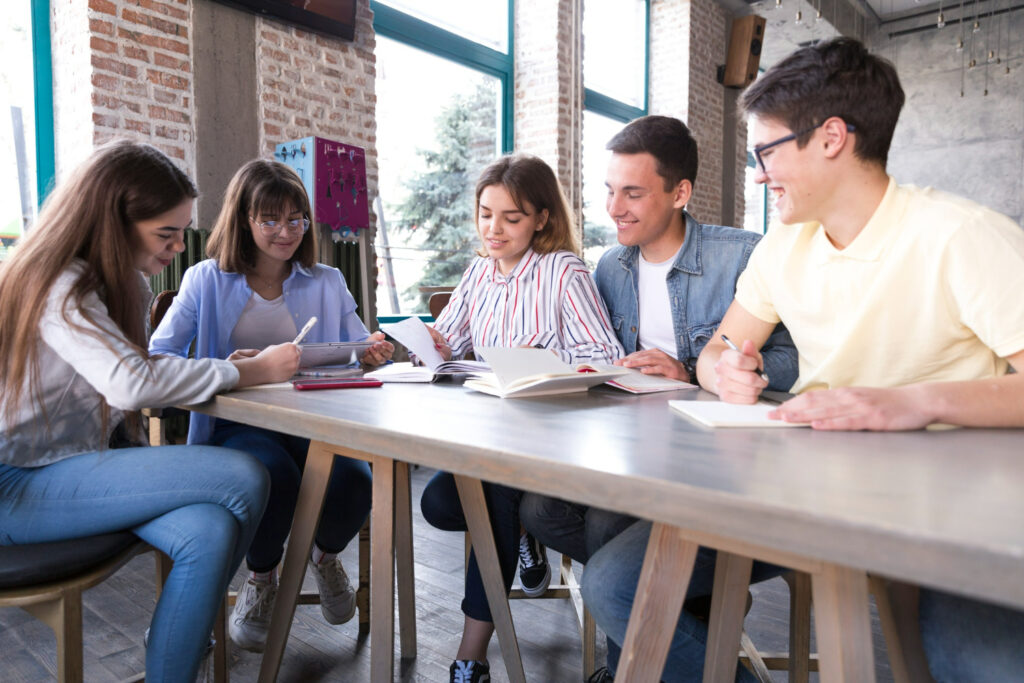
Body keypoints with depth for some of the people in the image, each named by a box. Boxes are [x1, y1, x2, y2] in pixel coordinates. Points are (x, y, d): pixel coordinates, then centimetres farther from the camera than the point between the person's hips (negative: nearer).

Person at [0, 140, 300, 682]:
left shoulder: (120, 283, 13)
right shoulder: (58, 286, -16)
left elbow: (141, 369, 9)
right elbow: (131, 383, -30)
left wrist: (231, 363, -7)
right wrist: (252, 371, -22)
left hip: (69, 469, 8)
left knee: (210, 530, -22)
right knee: (243, 478, -23)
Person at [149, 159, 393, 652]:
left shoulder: (327, 283, 14)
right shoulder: (206, 281, 8)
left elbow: (357, 352, 11)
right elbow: (156, 359, 0)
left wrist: (373, 354, -15)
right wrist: (221, 369, -20)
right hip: (237, 424, -1)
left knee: (352, 483, -30)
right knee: (273, 477, -36)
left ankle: (326, 557, 11)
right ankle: (260, 579, 2)